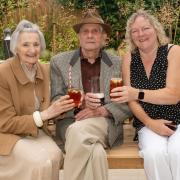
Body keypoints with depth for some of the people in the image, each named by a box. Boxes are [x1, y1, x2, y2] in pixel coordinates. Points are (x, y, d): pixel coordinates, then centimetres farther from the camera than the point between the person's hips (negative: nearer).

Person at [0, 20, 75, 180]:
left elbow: (43, 108, 8)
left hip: (35, 131, 5)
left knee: (53, 156, -24)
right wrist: (44, 115, -25)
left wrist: (60, 107, -14)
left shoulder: (43, 70, 0)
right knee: (39, 161, -29)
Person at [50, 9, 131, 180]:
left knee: (79, 130, -33)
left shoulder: (119, 64, 8)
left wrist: (102, 110, -14)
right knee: (96, 152, -33)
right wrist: (80, 101, -17)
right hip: (70, 123, 0)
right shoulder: (59, 62, 7)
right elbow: (55, 100, 3)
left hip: (106, 125, 0)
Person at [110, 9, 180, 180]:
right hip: (148, 123, 2)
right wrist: (149, 122, -16)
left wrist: (137, 94, -33)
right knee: (154, 153, -29)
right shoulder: (129, 58, 3)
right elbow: (131, 98, 0)